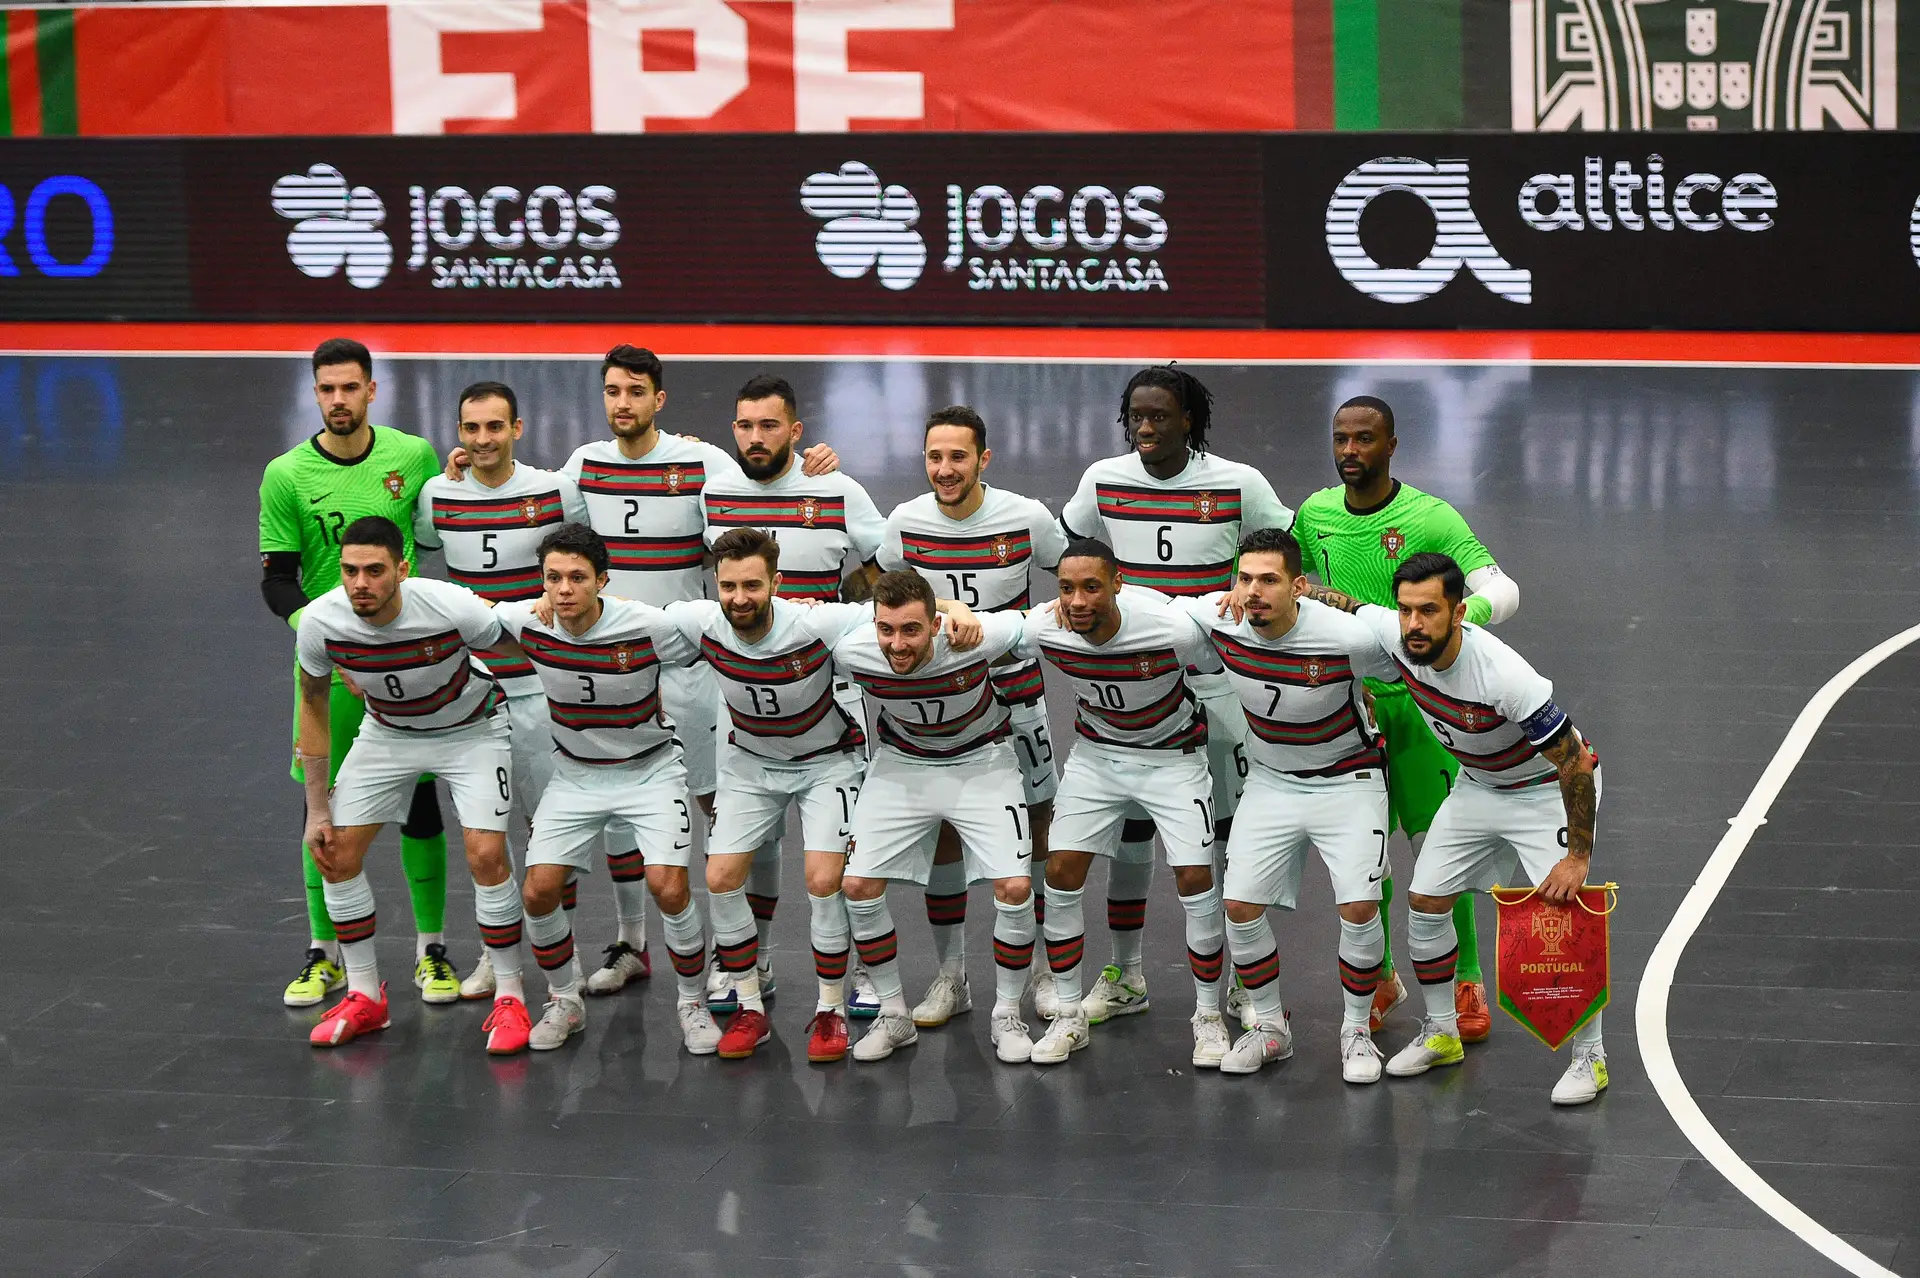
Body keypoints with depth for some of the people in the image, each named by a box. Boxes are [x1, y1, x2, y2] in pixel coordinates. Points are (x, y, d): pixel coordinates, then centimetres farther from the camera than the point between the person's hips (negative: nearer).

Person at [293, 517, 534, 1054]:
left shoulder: (452, 607, -36)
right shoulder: (320, 621, -25)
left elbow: (529, 647, -18)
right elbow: (314, 702, -6)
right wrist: (317, 806, -4)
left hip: (471, 729, -3)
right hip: (387, 732, 3)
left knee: (486, 855, -18)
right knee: (335, 854, -3)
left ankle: (509, 998, 0)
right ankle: (365, 997, 14)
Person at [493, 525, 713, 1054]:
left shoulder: (649, 627, -24)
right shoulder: (526, 623, -15)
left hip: (650, 769, -3)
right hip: (575, 772, 3)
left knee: (669, 890, -17)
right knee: (539, 892, -8)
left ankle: (693, 1004, 6)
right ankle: (564, 1001, 17)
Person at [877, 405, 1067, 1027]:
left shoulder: (1027, 518, -14)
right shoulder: (906, 522, -9)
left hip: (1015, 689, -1)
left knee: (1038, 823, 4)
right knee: (941, 828, 2)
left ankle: (1046, 969, 18)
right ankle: (950, 977, 12)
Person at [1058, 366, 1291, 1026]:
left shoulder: (1238, 484, -10)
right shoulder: (1103, 481, -2)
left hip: (1214, 679, -2)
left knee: (1231, 826, 3)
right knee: (1127, 822, 6)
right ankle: (1124, 975, 19)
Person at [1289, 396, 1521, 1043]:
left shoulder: (1430, 517, -11)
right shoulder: (1315, 513, 3)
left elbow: (1501, 589, -19)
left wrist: (1466, 614, -41)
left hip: (1417, 703, -4)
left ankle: (1467, 984, 13)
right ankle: (1381, 978, 25)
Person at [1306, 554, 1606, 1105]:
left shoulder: (1504, 675, -39)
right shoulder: (1392, 634, -23)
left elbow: (1574, 762, -32)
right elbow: (1333, 601, -2)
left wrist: (1578, 856, -29)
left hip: (1549, 788, -6)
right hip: (1478, 785, 6)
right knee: (1425, 903, 5)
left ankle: (1589, 1056, -1)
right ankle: (1441, 1033, 25)